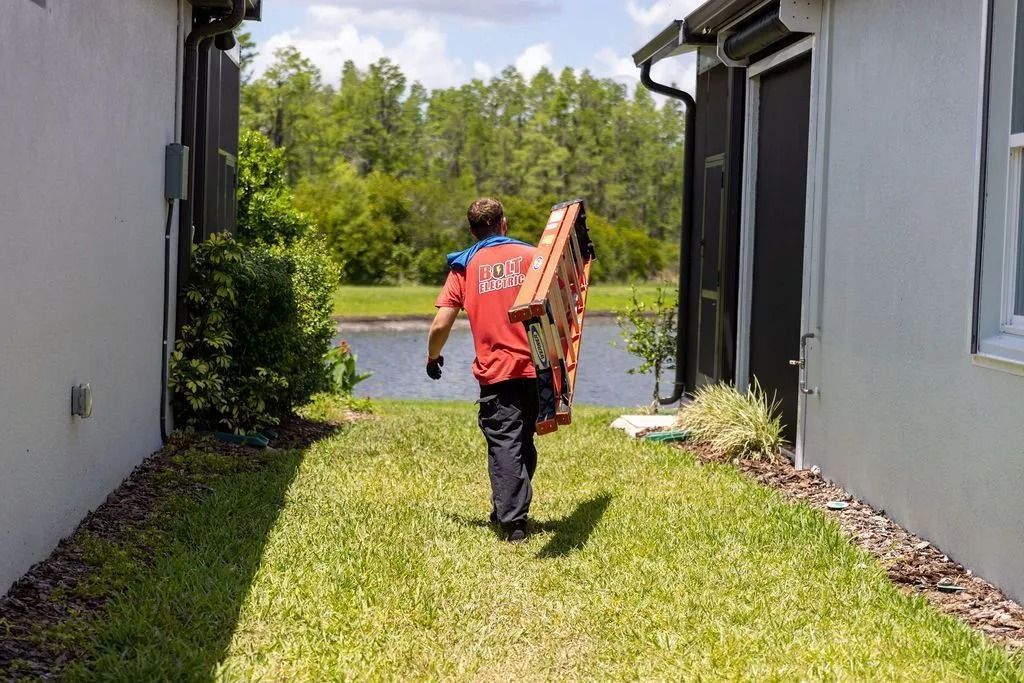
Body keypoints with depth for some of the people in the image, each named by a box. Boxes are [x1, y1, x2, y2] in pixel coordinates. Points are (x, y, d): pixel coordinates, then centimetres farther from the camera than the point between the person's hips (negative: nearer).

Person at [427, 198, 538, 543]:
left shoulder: (464, 266, 4)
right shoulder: (531, 256, 5)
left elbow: (440, 325, 0)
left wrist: (433, 357, 16)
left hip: (495, 372, -1)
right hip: (535, 368, 2)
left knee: (504, 444, 0)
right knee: (525, 441, 16)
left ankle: (511, 520, -9)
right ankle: (514, 508, 27)